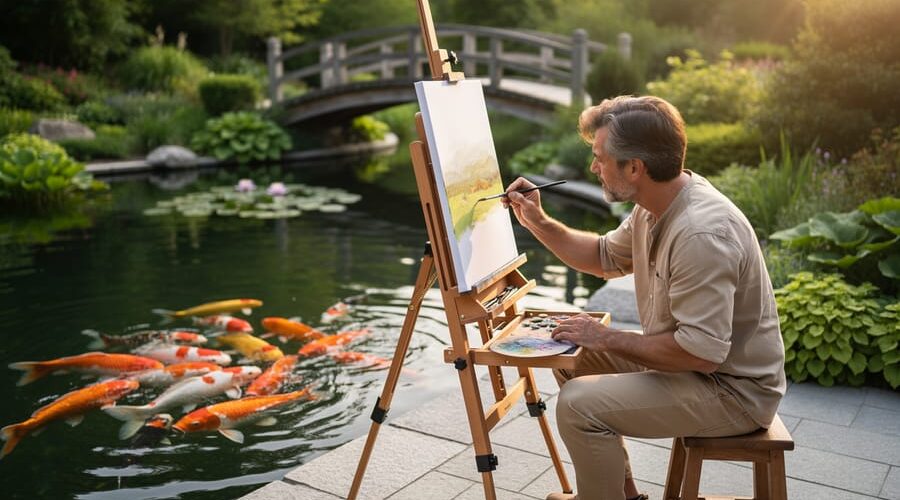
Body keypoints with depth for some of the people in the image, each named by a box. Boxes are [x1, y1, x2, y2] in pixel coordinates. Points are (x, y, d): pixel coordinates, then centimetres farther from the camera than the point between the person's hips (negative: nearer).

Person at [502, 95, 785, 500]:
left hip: (733, 389, -10)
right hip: (694, 359, 10)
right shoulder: (657, 204, 0)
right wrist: (538, 223, 4)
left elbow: (701, 352, -32)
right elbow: (605, 257, 17)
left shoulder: (701, 234, -31)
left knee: (580, 404, -22)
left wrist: (606, 338, -20)